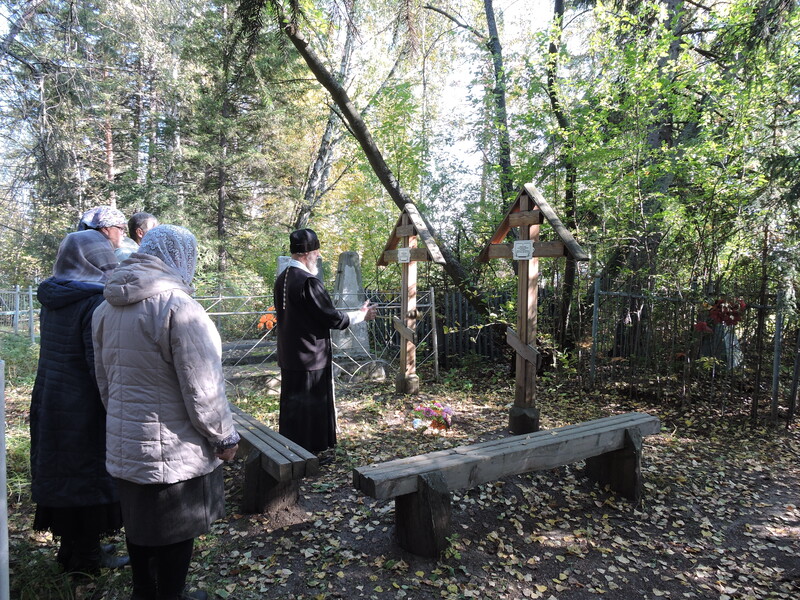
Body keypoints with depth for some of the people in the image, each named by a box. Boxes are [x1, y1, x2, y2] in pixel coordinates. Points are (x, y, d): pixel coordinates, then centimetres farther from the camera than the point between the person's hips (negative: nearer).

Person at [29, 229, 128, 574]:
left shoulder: (52, 299, 4)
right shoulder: (95, 303, -21)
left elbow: (57, 352, 12)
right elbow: (101, 365, -22)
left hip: (48, 401, 8)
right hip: (83, 407, -8)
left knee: (60, 472, 19)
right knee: (88, 473, 7)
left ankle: (71, 547, 36)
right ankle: (86, 558, 22)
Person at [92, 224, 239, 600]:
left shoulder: (107, 308, 4)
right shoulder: (177, 306, -22)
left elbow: (104, 380, 14)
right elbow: (202, 388, -20)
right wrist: (224, 438, -7)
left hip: (124, 442, 8)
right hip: (174, 449, -8)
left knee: (138, 524, 23)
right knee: (173, 532, 10)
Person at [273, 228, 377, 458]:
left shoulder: (282, 279, 6)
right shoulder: (308, 281, -21)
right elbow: (332, 318, -18)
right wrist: (362, 315, -3)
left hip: (288, 355, 9)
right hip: (311, 357, -9)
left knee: (291, 403, 18)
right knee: (312, 404, 5)